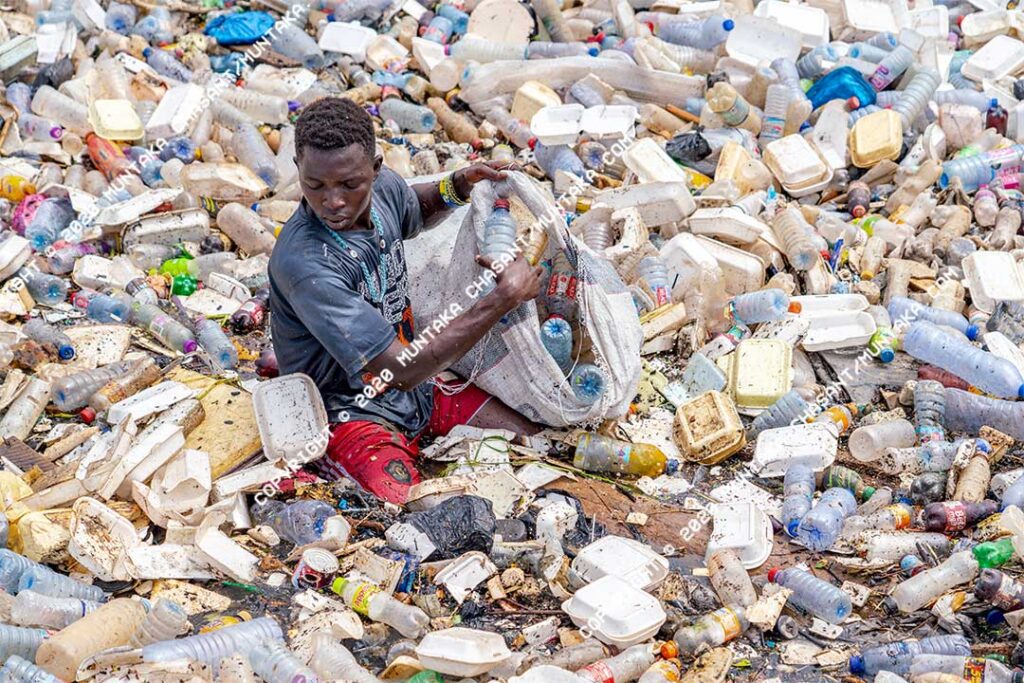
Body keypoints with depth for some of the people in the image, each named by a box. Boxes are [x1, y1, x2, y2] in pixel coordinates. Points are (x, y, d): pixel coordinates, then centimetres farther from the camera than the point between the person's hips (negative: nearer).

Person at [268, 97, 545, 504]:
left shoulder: (384, 188, -7)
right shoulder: (303, 263, -31)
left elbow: (417, 211, 23)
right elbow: (404, 370, -30)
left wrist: (456, 187, -2)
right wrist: (505, 296, -24)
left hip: (416, 390, 8)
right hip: (349, 413, -8)